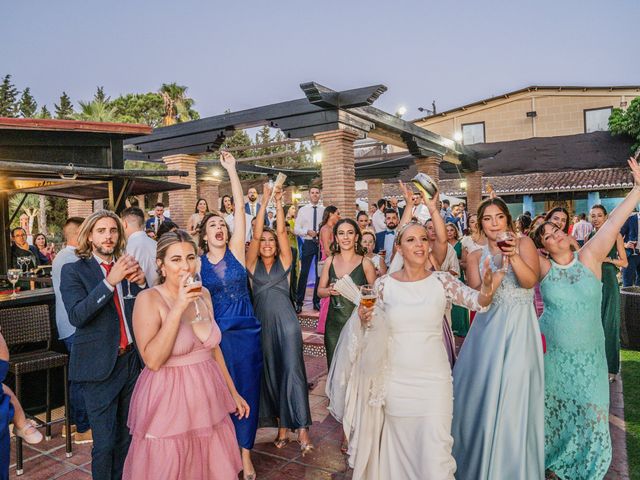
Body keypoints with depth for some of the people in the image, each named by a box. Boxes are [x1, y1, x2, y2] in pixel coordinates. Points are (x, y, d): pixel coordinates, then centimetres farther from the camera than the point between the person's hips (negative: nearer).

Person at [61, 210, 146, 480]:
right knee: (104, 442, 5)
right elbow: (76, 316, -20)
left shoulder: (126, 266, 6)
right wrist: (110, 281, -28)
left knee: (126, 436, 17)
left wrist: (140, 283, -14)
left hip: (131, 360, 4)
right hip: (100, 366, -4)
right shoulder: (74, 271, -6)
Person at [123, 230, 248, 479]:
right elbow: (152, 360, -22)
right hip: (168, 400, -5)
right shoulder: (148, 299, -13)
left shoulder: (204, 295, 4)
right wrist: (178, 308, -26)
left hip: (207, 397, 5)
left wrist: (233, 391, 15)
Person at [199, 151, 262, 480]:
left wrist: (231, 170, -10)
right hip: (216, 336, 0)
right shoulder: (197, 264, 1)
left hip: (246, 333, 0)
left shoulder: (236, 252, -1)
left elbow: (240, 210, -8)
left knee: (247, 390, 8)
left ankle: (245, 453, 25)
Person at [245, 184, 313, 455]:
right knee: (270, 372, 6)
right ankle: (282, 426, 17)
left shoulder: (284, 262, 6)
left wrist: (278, 202, -6)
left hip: (286, 321, -2)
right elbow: (255, 234, -4)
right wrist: (264, 202, -8)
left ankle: (301, 427, -5)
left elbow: (282, 231, -3)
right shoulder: (253, 264, 7)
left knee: (292, 369, -8)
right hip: (262, 322, 2)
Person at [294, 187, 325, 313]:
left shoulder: (324, 210, 4)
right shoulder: (302, 210, 2)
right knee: (304, 273, 0)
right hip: (308, 244, -1)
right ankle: (299, 302, 9)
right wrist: (307, 232, -16)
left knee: (320, 273, 9)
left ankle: (317, 301, 21)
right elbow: (296, 229, -1)